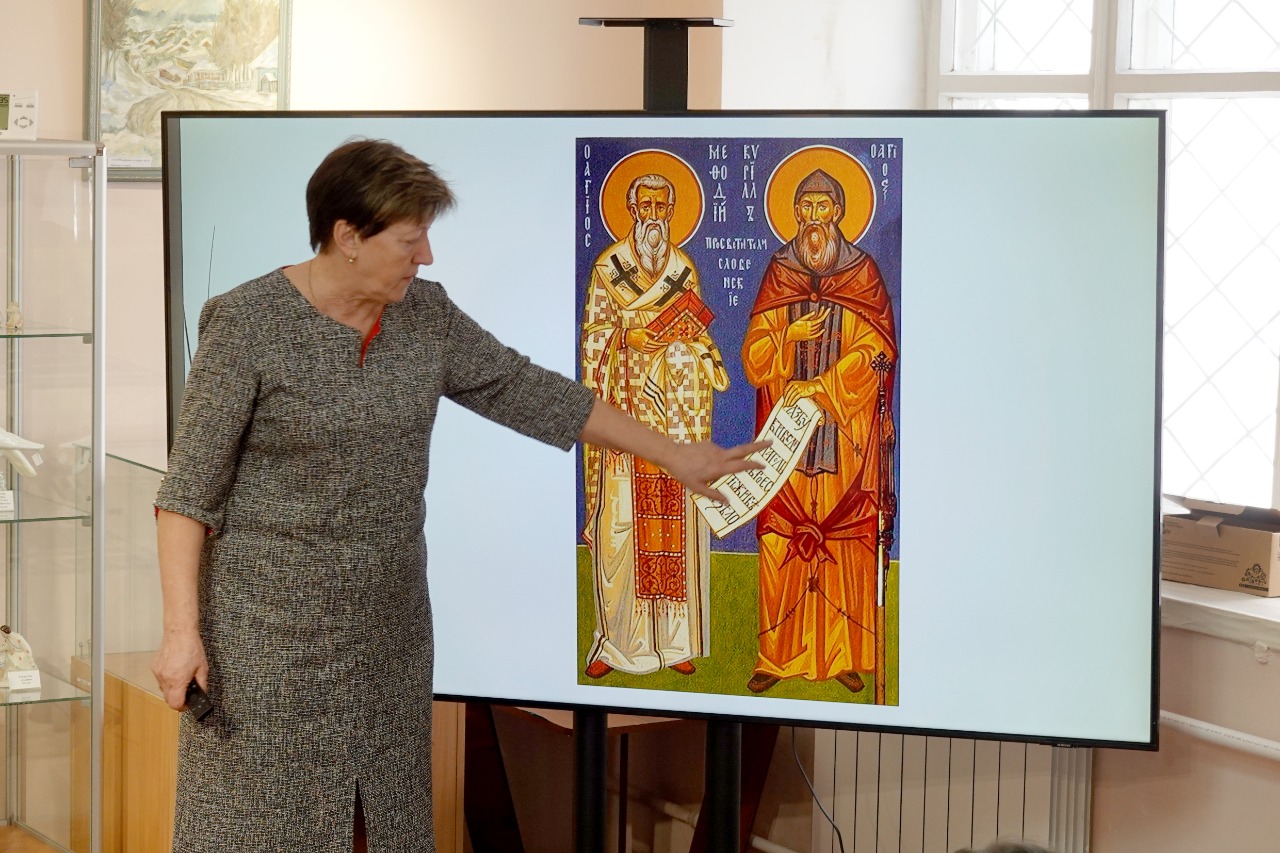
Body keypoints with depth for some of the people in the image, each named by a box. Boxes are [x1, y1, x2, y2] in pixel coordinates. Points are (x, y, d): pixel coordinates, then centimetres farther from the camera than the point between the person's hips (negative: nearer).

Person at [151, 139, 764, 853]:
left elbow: (528, 393, 12)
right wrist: (182, 629, -16)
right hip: (270, 631, -5)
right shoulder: (247, 325, -12)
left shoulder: (426, 315, 4)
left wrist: (675, 456, 14)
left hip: (389, 628, 5)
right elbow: (189, 491, -10)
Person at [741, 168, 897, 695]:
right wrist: (790, 336, -14)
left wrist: (820, 386, -13)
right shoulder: (777, 273, 9)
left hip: (845, 432, -1)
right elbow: (753, 358, 5)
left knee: (846, 541, -2)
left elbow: (876, 347, -4)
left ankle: (845, 655, 5)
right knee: (781, 541, -2)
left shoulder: (862, 273, 4)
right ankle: (778, 655, 4)